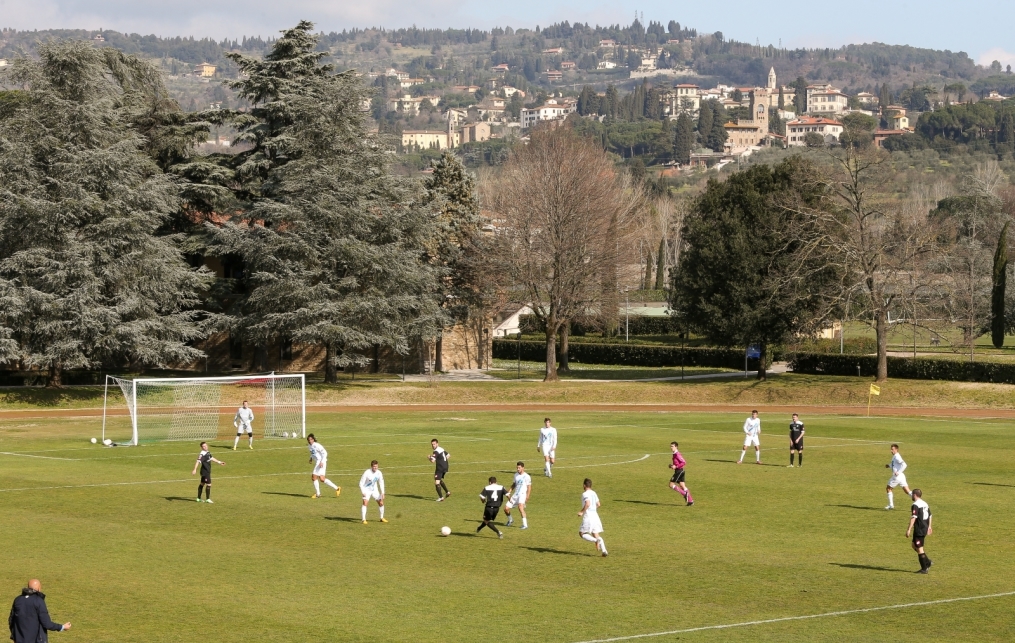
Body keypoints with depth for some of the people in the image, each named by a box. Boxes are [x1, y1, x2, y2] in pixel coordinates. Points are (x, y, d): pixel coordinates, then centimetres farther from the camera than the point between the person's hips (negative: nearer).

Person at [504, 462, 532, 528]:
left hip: (522, 494, -7)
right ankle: (510, 520, 32)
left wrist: (527, 497, -15)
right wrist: (509, 492, 12)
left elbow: (529, 488, -7)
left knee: (520, 507, -31)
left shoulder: (527, 477, -7)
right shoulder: (516, 475, 13)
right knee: (506, 508, 3)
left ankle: (525, 525, -30)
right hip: (515, 495, 7)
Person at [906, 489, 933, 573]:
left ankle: (924, 569, 2)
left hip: (919, 529, -9)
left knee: (919, 548, -1)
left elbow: (913, 517, -23)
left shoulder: (915, 505, -15)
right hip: (925, 528, 9)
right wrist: (929, 526, 34)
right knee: (914, 545, 21)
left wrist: (909, 529, -23)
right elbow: (929, 516, 21)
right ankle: (928, 562, 18)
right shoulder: (925, 504, 12)